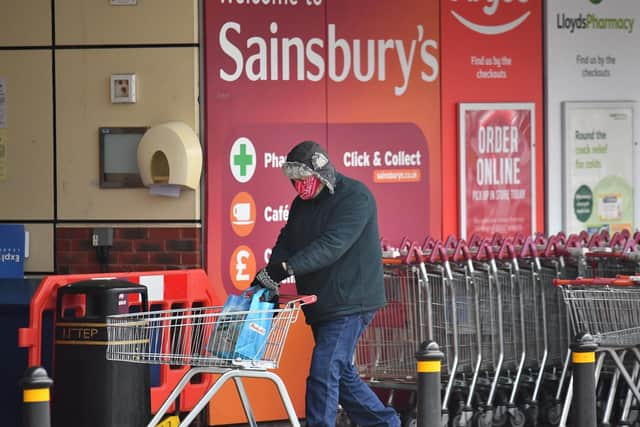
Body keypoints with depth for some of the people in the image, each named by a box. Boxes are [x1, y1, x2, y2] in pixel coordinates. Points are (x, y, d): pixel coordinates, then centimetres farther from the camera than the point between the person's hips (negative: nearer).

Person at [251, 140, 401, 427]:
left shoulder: (355, 197, -14)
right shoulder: (301, 204, 13)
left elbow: (332, 245, -26)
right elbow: (286, 243, 7)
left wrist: (285, 268, -34)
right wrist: (266, 278, -13)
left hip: (349, 304, -9)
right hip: (321, 305, 9)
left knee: (324, 374, -14)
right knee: (341, 374, 15)